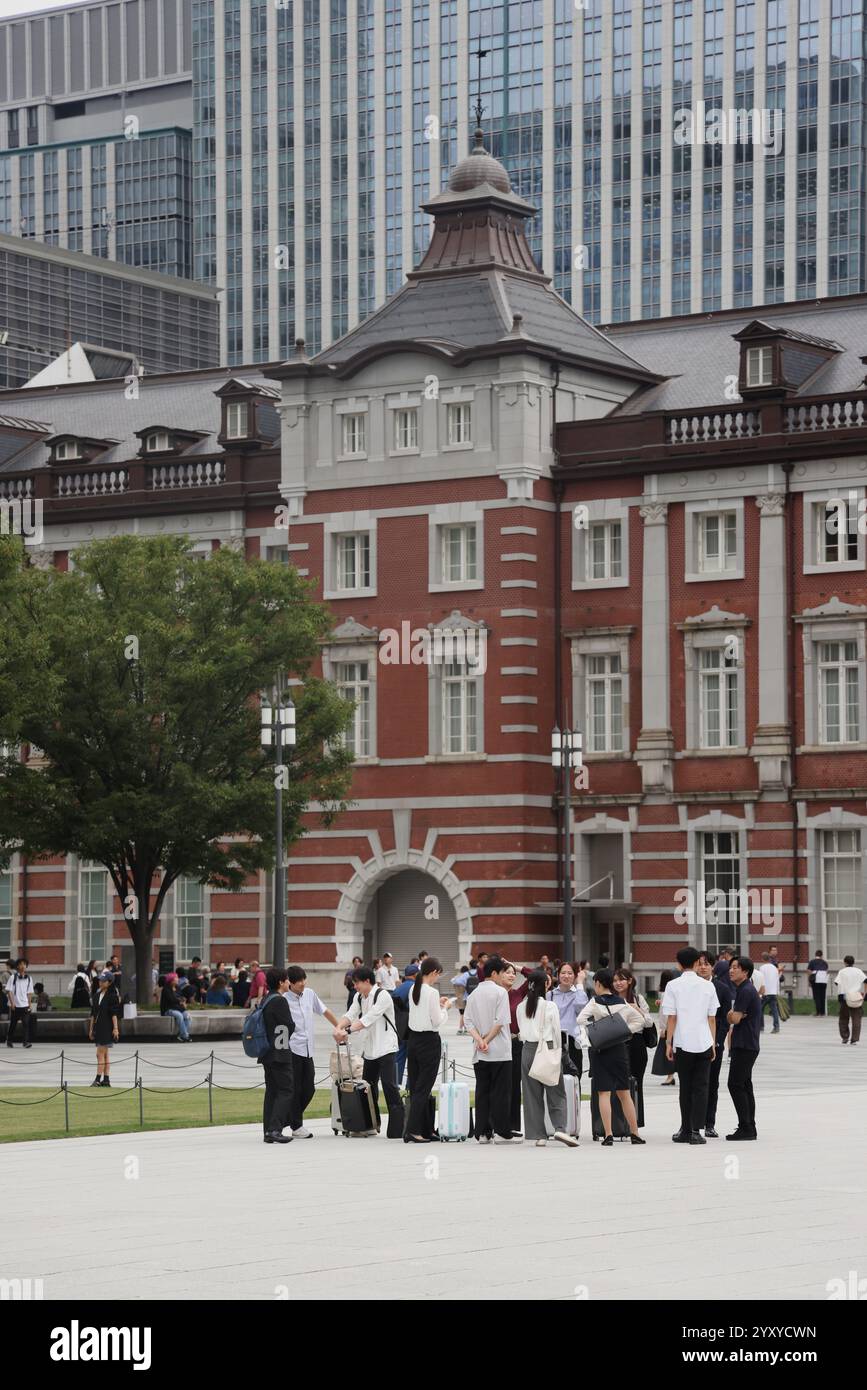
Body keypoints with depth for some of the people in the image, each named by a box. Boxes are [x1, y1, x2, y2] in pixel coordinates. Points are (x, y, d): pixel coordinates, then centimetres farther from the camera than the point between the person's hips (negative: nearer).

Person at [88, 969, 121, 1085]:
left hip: (107, 1028, -7)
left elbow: (114, 1014, -12)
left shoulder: (112, 996, -8)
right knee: (104, 1054, 9)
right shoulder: (97, 995, 11)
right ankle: (106, 1080, 12)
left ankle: (98, 1079, -13)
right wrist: (91, 1029, 14)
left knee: (100, 1054, -11)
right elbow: (93, 1013, 14)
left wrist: (115, 1028, -16)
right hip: (98, 1027, 7)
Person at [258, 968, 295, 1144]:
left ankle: (268, 1131, 9)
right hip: (280, 1053, -9)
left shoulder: (266, 1000, 13)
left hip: (267, 1054, 9)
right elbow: (290, 1025, -12)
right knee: (286, 1090, -6)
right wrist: (285, 1039, 7)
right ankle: (275, 1129, -15)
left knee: (271, 1091, 11)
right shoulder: (279, 1001, -15)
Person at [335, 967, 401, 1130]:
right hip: (369, 1048, 8)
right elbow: (350, 1015, -2)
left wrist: (348, 1031, -33)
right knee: (368, 1085, 12)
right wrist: (338, 1028, -23)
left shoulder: (382, 995, -15)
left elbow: (369, 1018, -25)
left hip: (386, 1047, -8)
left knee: (389, 1085, -13)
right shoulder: (359, 997, 10)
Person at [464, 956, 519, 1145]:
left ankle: (482, 1132, 5)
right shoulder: (500, 992, -7)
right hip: (500, 1051, -5)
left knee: (482, 1092, 7)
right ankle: (501, 1132, -3)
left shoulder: (474, 994, 11)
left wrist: (480, 1040, -6)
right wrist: (487, 1040, -6)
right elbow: (500, 1021, -13)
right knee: (501, 1092, -2)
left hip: (479, 1053, 5)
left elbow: (468, 1021, 4)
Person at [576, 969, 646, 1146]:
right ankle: (635, 1133, 12)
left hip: (600, 1050, -4)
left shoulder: (595, 1002, -7)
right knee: (624, 1093, 11)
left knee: (604, 1093, -2)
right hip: (620, 1048, 4)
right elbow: (640, 1020, 12)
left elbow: (580, 1020, -18)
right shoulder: (622, 1003, 5)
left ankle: (608, 1135, -9)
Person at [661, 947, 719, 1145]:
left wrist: (668, 1043, 3)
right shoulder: (708, 986, 4)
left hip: (683, 1043, -1)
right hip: (704, 1042, 1)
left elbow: (671, 1017, -4)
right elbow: (712, 1018, 6)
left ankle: (686, 1130, 11)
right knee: (701, 1087, 3)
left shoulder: (673, 986, -2)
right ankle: (696, 1131, -3)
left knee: (685, 1087, 8)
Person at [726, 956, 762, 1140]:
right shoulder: (743, 989, 17)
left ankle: (745, 1128, -10)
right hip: (745, 1045, 10)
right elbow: (734, 1018, 19)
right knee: (744, 1086, 11)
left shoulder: (746, 991, -15)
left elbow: (735, 1019, -19)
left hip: (744, 1046, -10)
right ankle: (749, 1128, 14)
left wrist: (730, 1014, 2)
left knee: (735, 1085, -10)